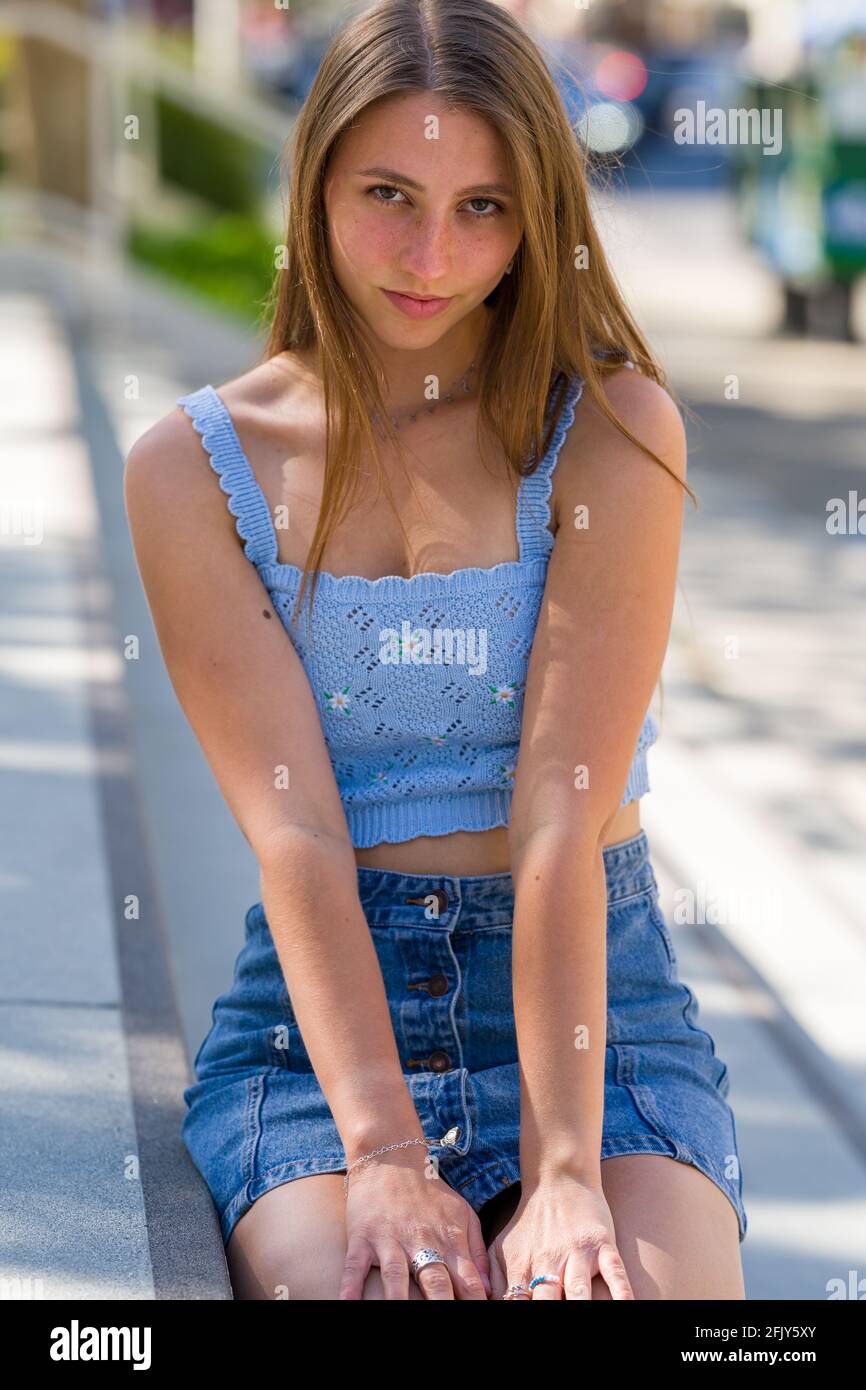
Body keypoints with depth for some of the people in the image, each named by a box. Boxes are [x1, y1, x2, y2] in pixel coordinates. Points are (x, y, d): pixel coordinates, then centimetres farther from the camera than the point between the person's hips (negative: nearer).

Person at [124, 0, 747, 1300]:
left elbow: (563, 814, -12)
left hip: (593, 992, 0)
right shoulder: (193, 469, 0)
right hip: (318, 1007, 0)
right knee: (353, 1284, -29)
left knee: (655, 1288, -27)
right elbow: (292, 829, -9)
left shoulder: (612, 428, -3)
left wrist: (564, 1173, -21)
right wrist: (384, 1156, -21)